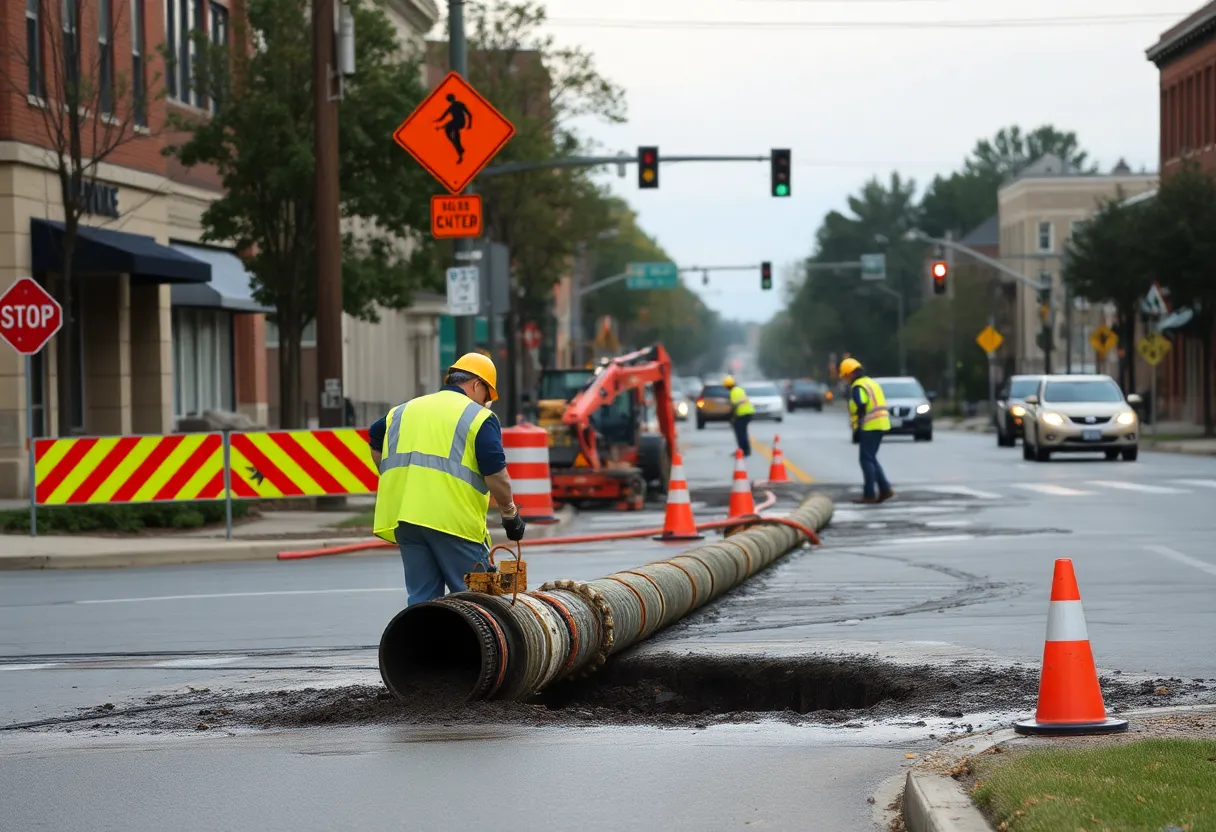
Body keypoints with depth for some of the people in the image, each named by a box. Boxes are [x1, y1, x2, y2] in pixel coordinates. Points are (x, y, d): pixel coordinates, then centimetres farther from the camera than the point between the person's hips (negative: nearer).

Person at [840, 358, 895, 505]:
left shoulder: (858, 387, -11)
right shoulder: (871, 383, 19)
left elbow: (861, 407, -22)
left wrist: (858, 427, -14)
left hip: (869, 427, -9)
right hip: (880, 425, 9)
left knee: (866, 459, -4)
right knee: (871, 459, 16)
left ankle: (869, 494, -3)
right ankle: (885, 489, 10)